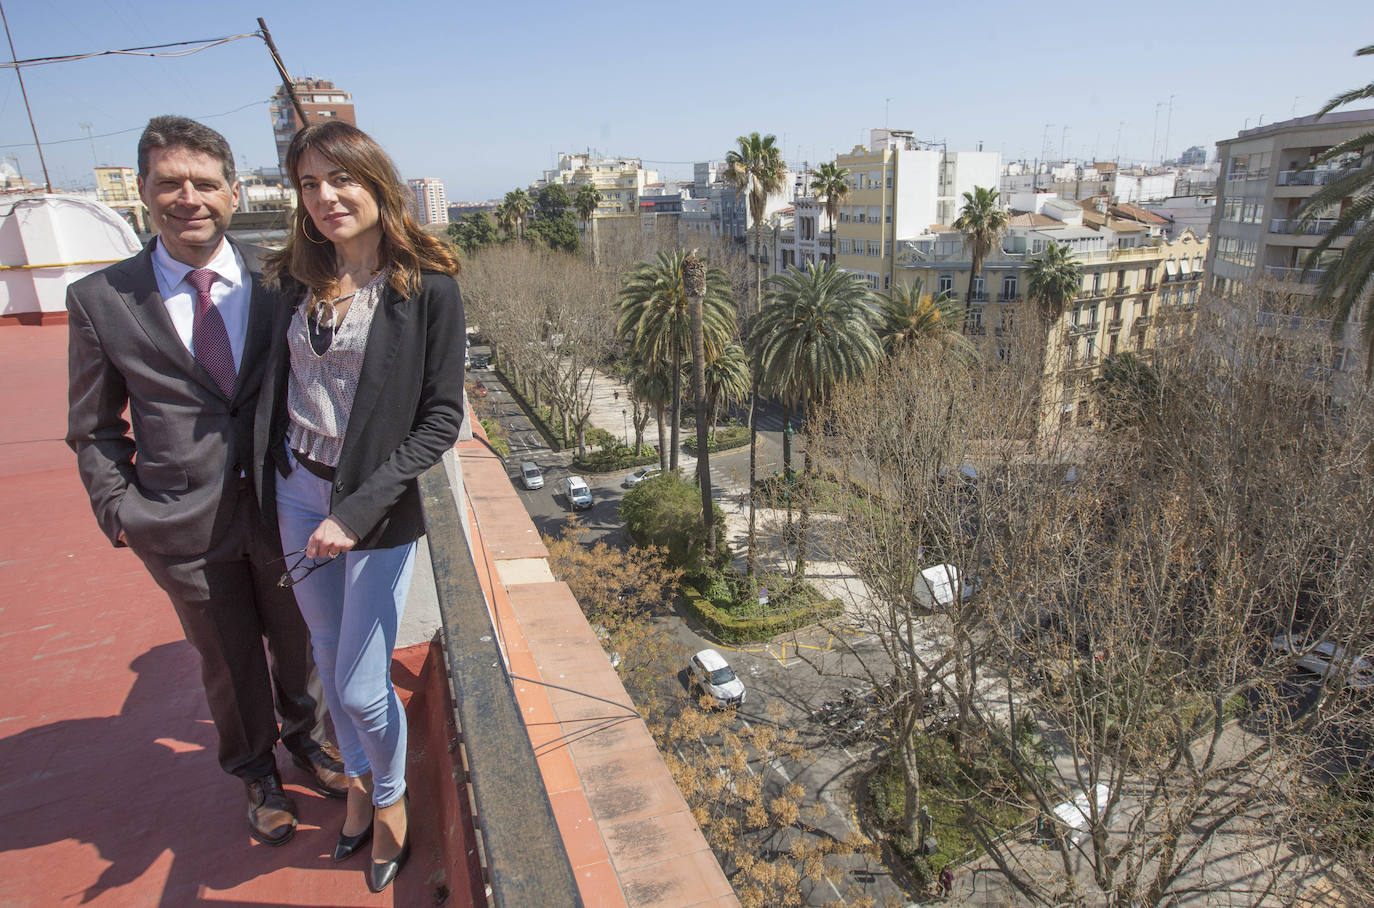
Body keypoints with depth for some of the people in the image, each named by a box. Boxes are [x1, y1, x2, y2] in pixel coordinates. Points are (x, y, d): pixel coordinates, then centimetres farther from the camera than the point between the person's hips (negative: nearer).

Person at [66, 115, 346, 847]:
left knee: (298, 639, 20)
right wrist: (118, 507, -5)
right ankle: (256, 772, 45)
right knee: (228, 662, 18)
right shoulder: (100, 300, -5)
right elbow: (93, 427, 3)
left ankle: (304, 736, 50)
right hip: (184, 524, -1)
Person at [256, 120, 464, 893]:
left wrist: (359, 509, -19)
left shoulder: (428, 287, -13)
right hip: (297, 494, 5)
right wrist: (270, 481, 6)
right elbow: (278, 387, 13)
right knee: (329, 659, 19)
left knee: (363, 685, 3)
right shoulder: (299, 277, 2)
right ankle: (358, 781, 45)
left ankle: (391, 798, 34)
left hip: (377, 506, -5)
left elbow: (441, 420, -14)